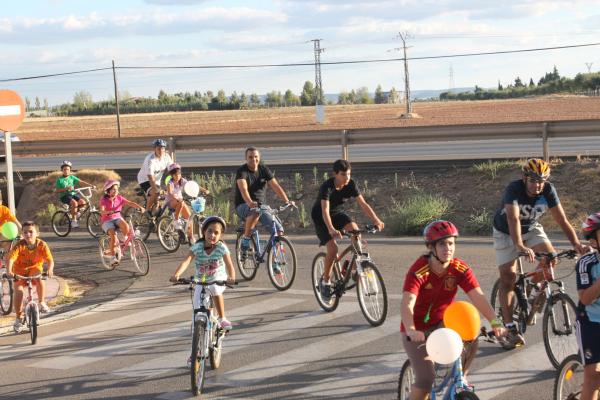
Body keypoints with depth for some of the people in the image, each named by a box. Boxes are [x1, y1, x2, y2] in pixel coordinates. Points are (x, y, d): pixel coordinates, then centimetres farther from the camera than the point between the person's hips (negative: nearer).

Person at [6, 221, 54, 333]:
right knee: (18, 290, -22)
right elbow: (11, 258, -31)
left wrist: (50, 269, -45)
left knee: (39, 277, -34)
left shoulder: (42, 245, -16)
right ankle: (18, 318, -4)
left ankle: (42, 303, -10)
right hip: (20, 271, 0)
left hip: (34, 269, 0)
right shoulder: (20, 245, -19)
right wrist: (9, 271, -49)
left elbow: (50, 260, -23)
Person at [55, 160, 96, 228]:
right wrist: (66, 189, -19)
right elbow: (57, 190, -6)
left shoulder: (72, 177, 10)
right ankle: (74, 220, -22)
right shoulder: (60, 179, 0)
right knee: (74, 203, -33)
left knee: (82, 202, -22)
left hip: (73, 194, 5)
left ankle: (72, 211, 7)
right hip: (64, 196, -5)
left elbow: (81, 181, 4)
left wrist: (91, 185, -5)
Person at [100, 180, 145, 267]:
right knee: (113, 236, -27)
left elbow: (130, 203, -11)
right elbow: (102, 212, -23)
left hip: (117, 218, 3)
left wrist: (140, 207, -27)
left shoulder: (119, 198, 0)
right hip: (107, 221, -3)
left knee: (125, 226, -32)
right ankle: (113, 256, -14)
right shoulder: (104, 200, -9)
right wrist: (109, 212, -44)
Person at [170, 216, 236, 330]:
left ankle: (222, 318, -4)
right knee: (198, 310, -3)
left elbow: (229, 265, -31)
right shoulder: (197, 247, -21)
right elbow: (186, 261, -32)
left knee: (215, 290, -28)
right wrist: (176, 274, -50)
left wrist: (231, 277, -52)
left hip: (218, 279, 0)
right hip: (200, 281, 0)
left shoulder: (222, 248, -21)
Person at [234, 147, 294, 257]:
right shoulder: (242, 171, -12)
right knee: (255, 211, -41)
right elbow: (243, 188, -29)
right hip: (243, 206, -5)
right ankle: (245, 241, -27)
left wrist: (287, 201, -22)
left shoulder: (264, 169, 2)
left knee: (279, 230, -14)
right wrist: (250, 202, -49)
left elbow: (275, 186, -7)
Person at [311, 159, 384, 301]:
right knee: (333, 248, -21)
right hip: (320, 217, -5)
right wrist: (331, 230, -58)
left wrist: (376, 220, -35)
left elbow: (363, 204, -20)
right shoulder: (327, 187, -31)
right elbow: (325, 211, -42)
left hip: (338, 213, 5)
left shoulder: (351, 184, -16)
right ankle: (325, 281, -1)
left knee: (355, 230, -25)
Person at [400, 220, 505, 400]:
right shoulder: (418, 271, -26)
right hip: (418, 331, -4)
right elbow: (407, 304, -39)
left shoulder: (460, 269, -14)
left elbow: (478, 297, -23)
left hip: (441, 324, 4)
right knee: (426, 380, -18)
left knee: (470, 338, -23)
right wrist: (411, 330, -57)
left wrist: (495, 322, -39)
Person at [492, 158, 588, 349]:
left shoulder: (548, 190, -22)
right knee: (507, 278, -8)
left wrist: (576, 243, -39)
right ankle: (511, 330, -6)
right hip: (506, 232, -3)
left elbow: (562, 220, -24)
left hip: (531, 229, 3)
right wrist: (520, 246, -62)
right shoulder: (514, 189, -34)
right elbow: (513, 219, -47)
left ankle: (531, 295, 4)